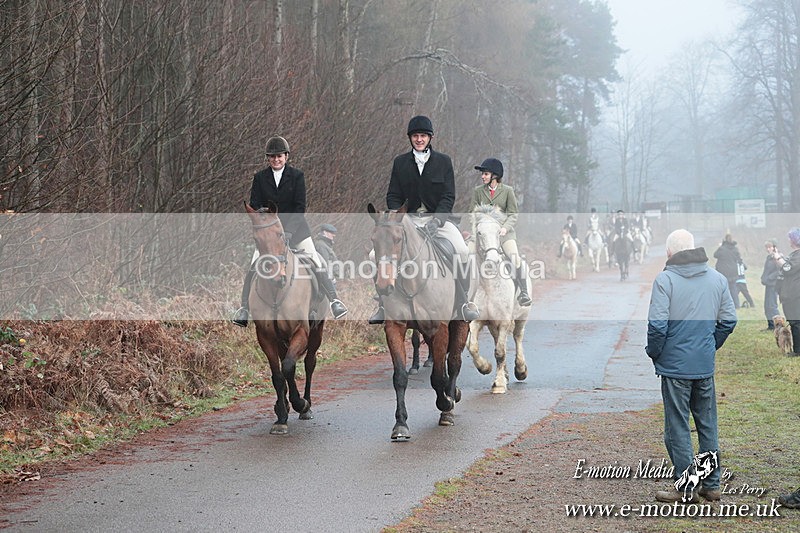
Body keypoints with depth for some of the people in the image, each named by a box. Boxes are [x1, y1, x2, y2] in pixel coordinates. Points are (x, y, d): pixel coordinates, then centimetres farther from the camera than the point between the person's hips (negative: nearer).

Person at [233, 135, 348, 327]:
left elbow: (300, 207, -8)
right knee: (253, 267, -10)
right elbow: (254, 206, -1)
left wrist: (288, 231, -18)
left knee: (316, 263, -7)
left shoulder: (297, 175, -3)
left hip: (295, 227, -1)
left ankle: (334, 301, 2)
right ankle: (244, 308, -4)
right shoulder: (260, 178, 1)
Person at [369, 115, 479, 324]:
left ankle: (465, 303, -12)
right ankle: (383, 308, -10)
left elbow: (448, 197, -3)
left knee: (461, 251, -28)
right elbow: (393, 196, 6)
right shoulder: (400, 162, 7)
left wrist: (436, 221, -19)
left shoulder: (444, 161, 3)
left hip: (438, 217, -1)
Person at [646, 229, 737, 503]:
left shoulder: (665, 279, -13)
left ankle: (686, 486, 9)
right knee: (708, 424, 15)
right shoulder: (718, 279, 3)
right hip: (706, 366, 5)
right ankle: (711, 484, 22)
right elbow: (729, 320, 7)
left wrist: (653, 352, 0)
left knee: (677, 426, 5)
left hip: (675, 365, -5)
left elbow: (657, 325, -17)